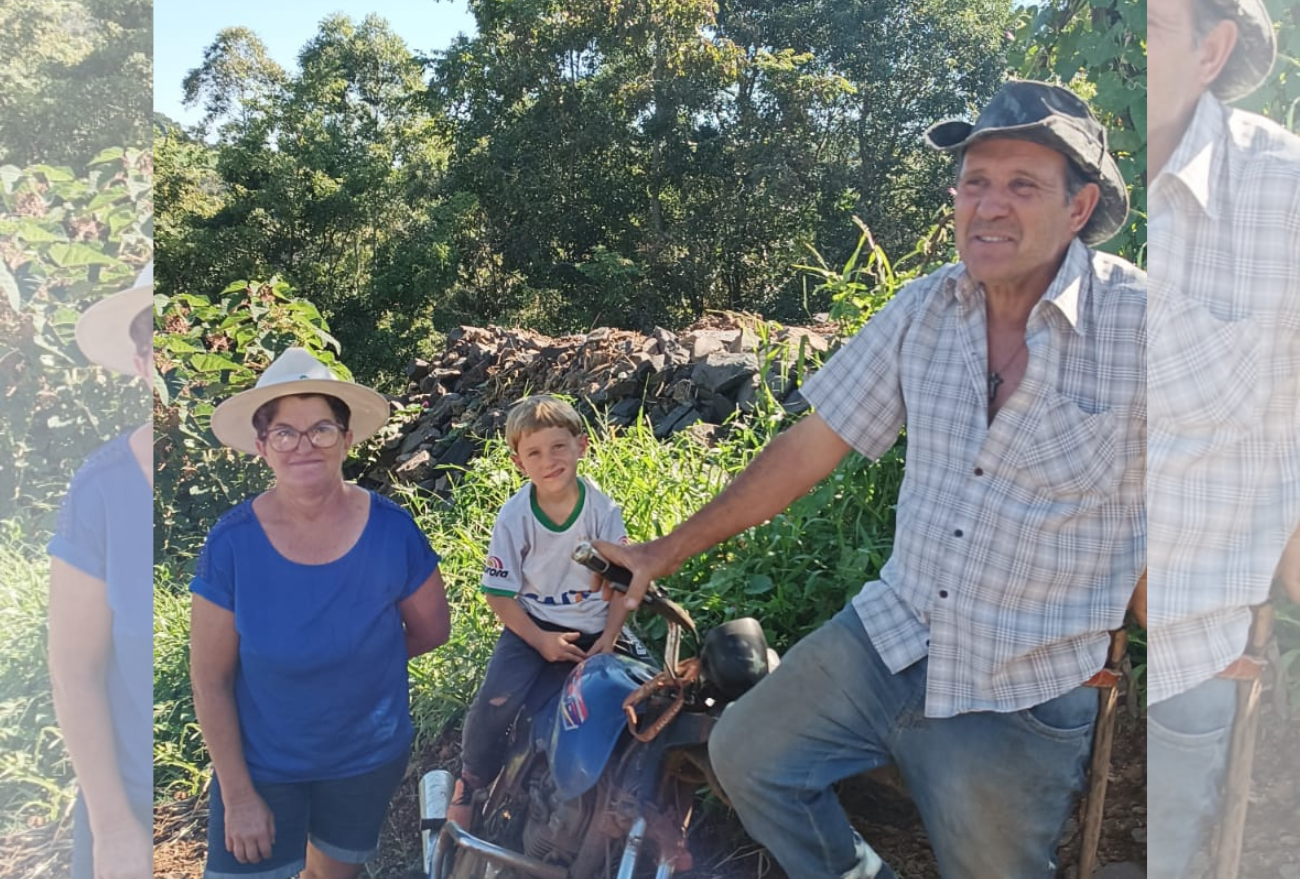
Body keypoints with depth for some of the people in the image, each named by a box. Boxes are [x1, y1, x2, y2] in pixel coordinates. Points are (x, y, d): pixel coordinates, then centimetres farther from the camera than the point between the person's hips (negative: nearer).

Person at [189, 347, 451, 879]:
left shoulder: (392, 531, -18)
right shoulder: (231, 543, -20)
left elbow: (431, 630, -2)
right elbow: (211, 682, -13)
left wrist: (353, 662, 1)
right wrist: (238, 795, -10)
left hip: (368, 757, 2)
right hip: (259, 762, -1)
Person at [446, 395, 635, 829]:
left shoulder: (603, 510, -10)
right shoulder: (514, 516, -12)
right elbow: (499, 594, -7)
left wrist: (608, 639, -13)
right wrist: (541, 641, -15)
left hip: (589, 632, 0)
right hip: (531, 626, 0)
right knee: (494, 703, -20)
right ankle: (467, 785, 5)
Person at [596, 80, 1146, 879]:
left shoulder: (1138, 323, -17)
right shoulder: (924, 310, -4)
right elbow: (810, 448, 1)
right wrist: (670, 550, 3)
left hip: (1025, 697, -4)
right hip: (890, 634, 4)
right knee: (747, 755, 9)